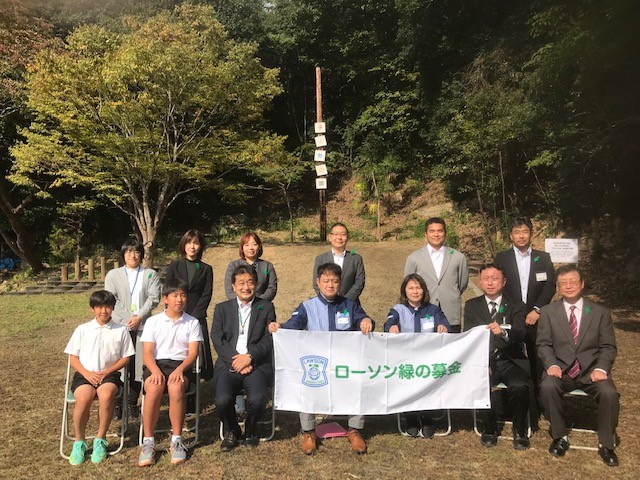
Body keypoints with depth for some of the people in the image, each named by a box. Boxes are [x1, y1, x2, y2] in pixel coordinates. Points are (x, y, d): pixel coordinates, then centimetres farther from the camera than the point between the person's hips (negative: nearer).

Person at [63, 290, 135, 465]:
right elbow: (73, 357, 10)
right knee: (83, 398, -32)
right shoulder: (82, 329, 10)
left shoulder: (121, 330, 7)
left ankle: (100, 440, -13)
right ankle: (79, 442, -8)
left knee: (106, 395, -34)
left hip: (109, 374, -1)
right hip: (85, 374, 1)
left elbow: (125, 358, 7)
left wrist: (105, 372, -7)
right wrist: (87, 373, -8)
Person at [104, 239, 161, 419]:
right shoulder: (113, 274, 13)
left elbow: (154, 298, 0)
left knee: (139, 365, 1)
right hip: (119, 325, 0)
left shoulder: (151, 274, 12)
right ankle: (117, 403, 11)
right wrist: (127, 319, -10)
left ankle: (132, 403, 12)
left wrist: (139, 317, -12)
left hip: (143, 326, 0)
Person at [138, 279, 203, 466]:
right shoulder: (153, 321, 9)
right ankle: (148, 441, -20)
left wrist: (179, 370, -19)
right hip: (156, 365, 1)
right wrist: (155, 371, -19)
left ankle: (177, 440, -20)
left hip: (181, 365, 0)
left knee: (176, 387, -34)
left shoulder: (192, 323, 8)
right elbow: (147, 353, 2)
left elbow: (193, 353, 1)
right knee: (154, 388, -34)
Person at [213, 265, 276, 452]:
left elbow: (269, 340, 2)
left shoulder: (266, 307, 11)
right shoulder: (222, 308, 14)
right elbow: (217, 340, 2)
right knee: (222, 401, -25)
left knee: (257, 399, -27)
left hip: (257, 365, -1)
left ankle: (251, 429, 9)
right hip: (228, 365, 1)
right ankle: (232, 431, 11)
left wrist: (250, 356, -13)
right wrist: (235, 361, -11)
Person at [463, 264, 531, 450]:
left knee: (520, 386, -30)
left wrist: (503, 332, -34)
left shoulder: (516, 306, 8)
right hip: (483, 360, 1)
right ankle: (489, 428, 0)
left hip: (511, 361, 0)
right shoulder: (472, 306, 11)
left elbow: (521, 334, -10)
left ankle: (519, 430, -1)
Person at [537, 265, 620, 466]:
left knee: (609, 393, -28)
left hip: (592, 370, 1)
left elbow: (608, 347, 5)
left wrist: (601, 368, -13)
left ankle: (606, 444, -3)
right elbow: (543, 344, 3)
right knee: (547, 387, -30)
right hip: (561, 369, 0)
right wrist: (551, 364, -15)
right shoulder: (547, 312, 5)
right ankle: (559, 437, -8)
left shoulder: (601, 312, 7)